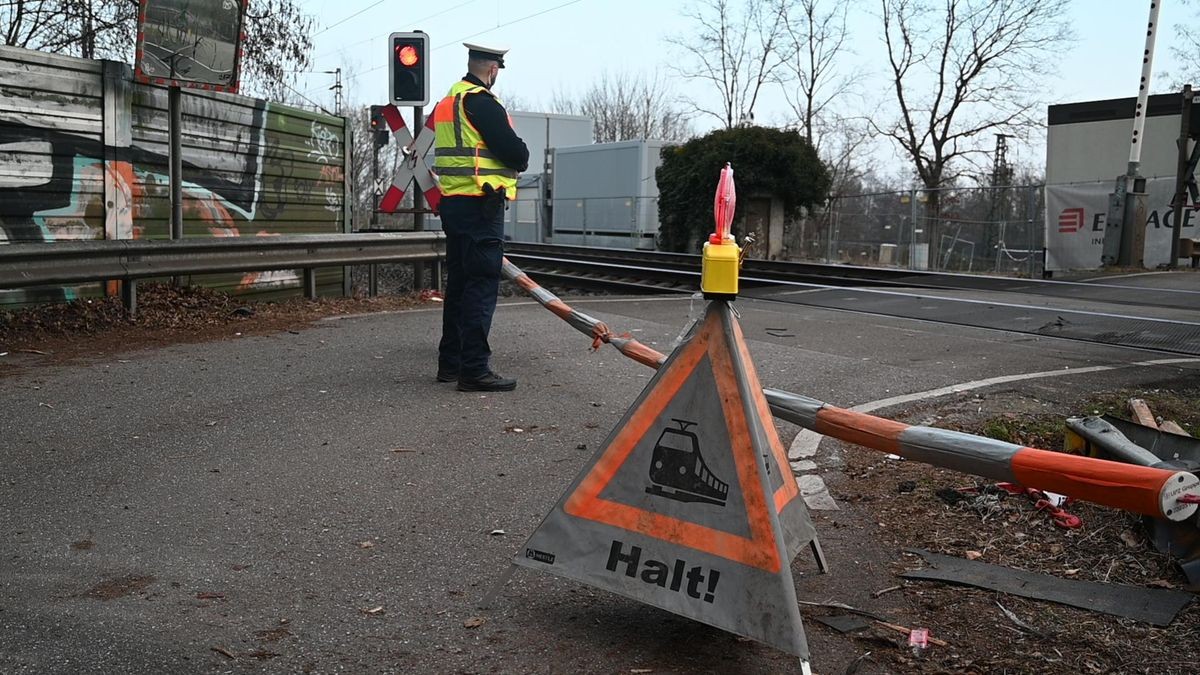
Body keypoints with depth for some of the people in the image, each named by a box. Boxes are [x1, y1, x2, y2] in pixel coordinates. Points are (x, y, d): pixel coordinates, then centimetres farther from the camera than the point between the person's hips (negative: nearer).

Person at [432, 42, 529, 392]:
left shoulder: (447, 101, 18)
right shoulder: (481, 101, -12)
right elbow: (514, 151, -16)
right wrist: (520, 160, 7)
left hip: (452, 203, 10)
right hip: (480, 205, -10)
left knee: (459, 282, 14)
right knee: (482, 284, -8)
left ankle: (450, 362, 21)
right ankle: (474, 368, -9)